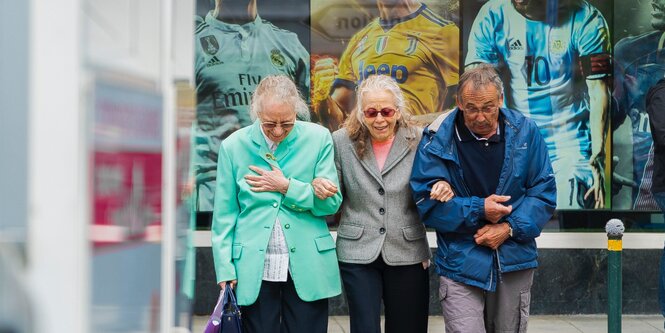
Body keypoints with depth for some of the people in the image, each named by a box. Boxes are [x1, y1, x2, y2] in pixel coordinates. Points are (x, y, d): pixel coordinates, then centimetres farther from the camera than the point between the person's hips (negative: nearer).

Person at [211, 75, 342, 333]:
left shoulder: (318, 138, -1)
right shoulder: (233, 146, 0)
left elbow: (332, 202, -1)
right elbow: (224, 214, 2)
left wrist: (285, 186, -11)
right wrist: (225, 269, -3)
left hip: (307, 268, 0)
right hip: (255, 269, 0)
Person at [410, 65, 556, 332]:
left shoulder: (525, 132, -2)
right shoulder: (437, 140, -9)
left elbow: (544, 191, 1)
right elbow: (427, 202, -7)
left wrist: (510, 228, -13)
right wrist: (478, 210, -16)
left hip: (514, 262, 3)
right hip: (460, 265, -3)